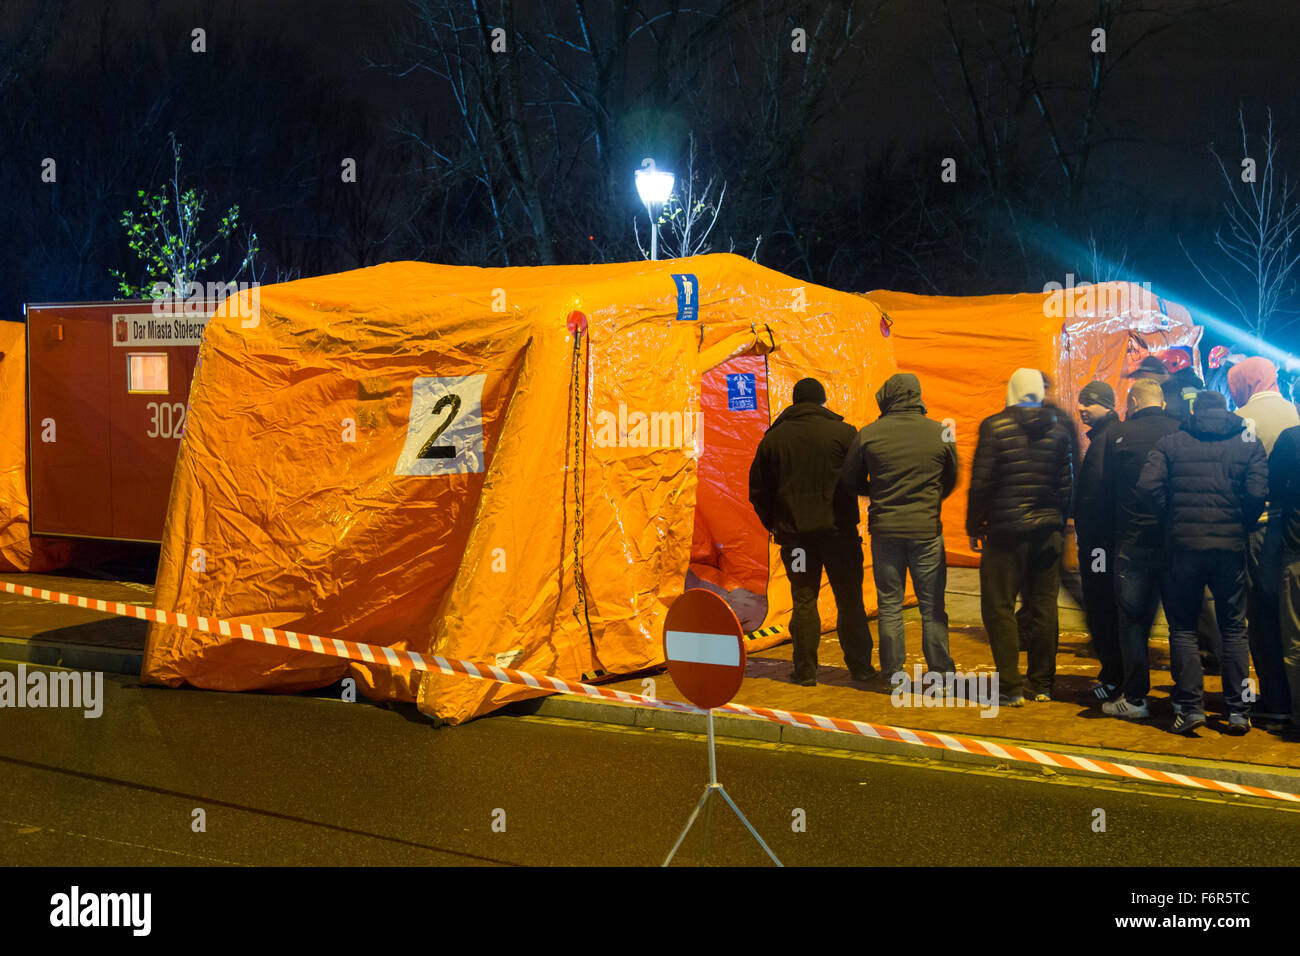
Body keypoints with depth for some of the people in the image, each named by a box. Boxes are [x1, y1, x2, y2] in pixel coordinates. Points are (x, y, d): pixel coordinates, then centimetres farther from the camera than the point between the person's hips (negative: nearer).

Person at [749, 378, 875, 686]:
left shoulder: (773, 438, 4)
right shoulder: (844, 432, -3)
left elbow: (758, 489, 9)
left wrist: (773, 524, 18)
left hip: (794, 531, 1)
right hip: (838, 528, -1)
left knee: (804, 600, 7)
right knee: (850, 599, 7)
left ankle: (805, 670, 7)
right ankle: (860, 666, 12)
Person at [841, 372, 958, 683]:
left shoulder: (869, 434, -6)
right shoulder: (939, 433, -4)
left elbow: (850, 480, 5)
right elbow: (951, 481, 9)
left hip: (885, 529, 0)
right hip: (927, 529, 0)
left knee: (889, 604, 9)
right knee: (932, 605, 8)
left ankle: (893, 672, 11)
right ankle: (940, 671, 10)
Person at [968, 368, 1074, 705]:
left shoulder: (994, 427, -9)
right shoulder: (1058, 428, 3)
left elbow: (981, 483, -9)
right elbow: (1067, 483, 6)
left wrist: (974, 528, -1)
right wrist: (1059, 522, 15)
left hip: (1006, 529, -4)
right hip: (1047, 530, 4)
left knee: (998, 607, 3)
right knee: (1044, 607, 11)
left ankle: (1010, 686, 0)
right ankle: (1042, 684, 16)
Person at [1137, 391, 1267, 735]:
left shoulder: (1171, 443, 4)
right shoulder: (1248, 444, 5)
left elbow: (1148, 485, -9)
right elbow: (1258, 493, -8)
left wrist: (1171, 519, 3)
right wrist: (1242, 525, 6)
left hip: (1183, 545, -1)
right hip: (1230, 547, 1)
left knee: (1183, 628, 8)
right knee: (1234, 629, 10)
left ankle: (1190, 706, 2)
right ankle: (1237, 710, 9)